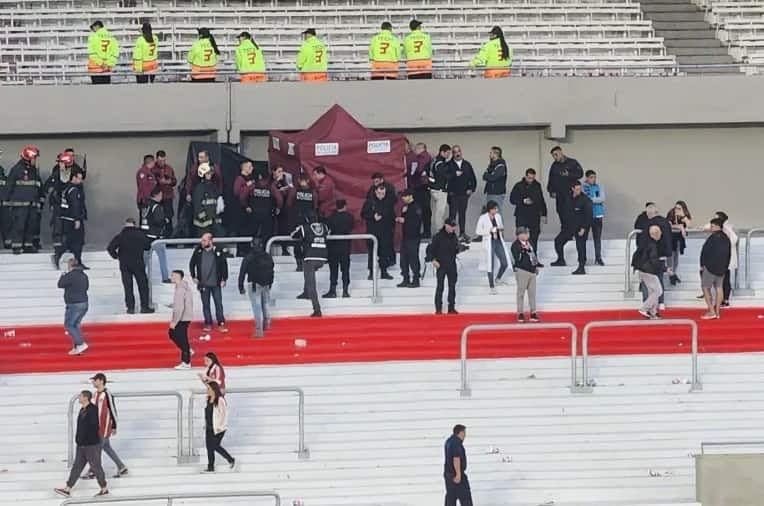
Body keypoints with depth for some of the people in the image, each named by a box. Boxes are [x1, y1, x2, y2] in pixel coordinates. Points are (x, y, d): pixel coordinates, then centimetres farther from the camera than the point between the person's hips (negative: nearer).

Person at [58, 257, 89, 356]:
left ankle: (81, 344, -11)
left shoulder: (70, 275, -16)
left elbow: (60, 284, -7)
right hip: (84, 303, 8)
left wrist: (63, 276, 11)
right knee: (75, 325, 15)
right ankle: (76, 348, 13)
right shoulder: (84, 275, 10)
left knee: (68, 325, -1)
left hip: (74, 305, -8)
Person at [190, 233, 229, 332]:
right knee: (205, 305, 8)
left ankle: (221, 324, 5)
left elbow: (224, 265, 1)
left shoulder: (218, 252, -6)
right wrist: (194, 277, 6)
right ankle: (208, 324, 17)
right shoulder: (198, 251, 0)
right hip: (203, 284, 2)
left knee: (219, 304, -1)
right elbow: (192, 264, 11)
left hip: (216, 283, -2)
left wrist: (224, 279, -1)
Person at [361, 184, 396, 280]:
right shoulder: (369, 202, -3)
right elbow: (363, 214, -2)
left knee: (385, 251, 2)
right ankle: (371, 272, 8)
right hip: (372, 231, -2)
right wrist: (373, 217, -16)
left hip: (385, 231, 2)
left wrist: (392, 228, 7)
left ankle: (384, 271, 11)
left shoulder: (388, 203, 6)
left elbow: (392, 217, 13)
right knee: (372, 251, 0)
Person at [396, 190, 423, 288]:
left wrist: (404, 220, -18)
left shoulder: (416, 207, -12)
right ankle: (406, 279, 18)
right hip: (405, 236, 9)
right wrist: (399, 219, 2)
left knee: (413, 258, -6)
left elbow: (416, 222, -20)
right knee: (404, 258, 10)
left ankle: (415, 280, 1)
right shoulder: (404, 207, 15)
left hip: (414, 237, -9)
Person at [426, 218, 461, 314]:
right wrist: (433, 260, -18)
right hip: (441, 265, -6)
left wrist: (458, 249, -5)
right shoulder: (438, 236, -9)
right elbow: (431, 249, -8)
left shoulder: (454, 236, 9)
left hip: (452, 265, 6)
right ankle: (438, 309, 0)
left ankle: (451, 308, 17)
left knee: (452, 286, 9)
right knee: (440, 287, -4)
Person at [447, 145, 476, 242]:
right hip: (453, 194, -4)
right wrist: (455, 174, -20)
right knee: (452, 214, -4)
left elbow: (473, 178, 13)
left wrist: (471, 189, 3)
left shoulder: (467, 165, 10)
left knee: (462, 214, 10)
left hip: (464, 194, 4)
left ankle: (462, 233, 17)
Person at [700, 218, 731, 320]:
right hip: (722, 268, 7)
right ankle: (717, 312, 12)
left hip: (710, 267, -7)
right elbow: (729, 254, 16)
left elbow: (704, 251, -13)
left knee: (706, 288, -1)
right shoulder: (726, 239, 10)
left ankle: (711, 312, -8)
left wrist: (702, 265, -3)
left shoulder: (713, 237, -14)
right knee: (719, 288, 11)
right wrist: (726, 266, 20)